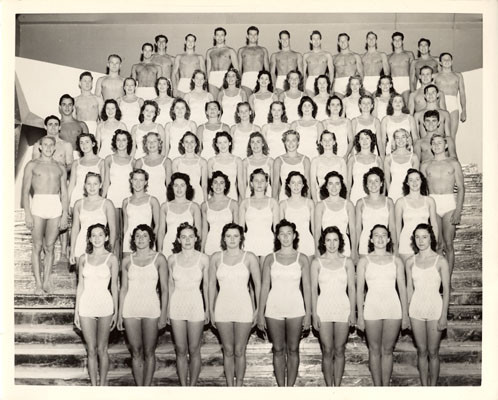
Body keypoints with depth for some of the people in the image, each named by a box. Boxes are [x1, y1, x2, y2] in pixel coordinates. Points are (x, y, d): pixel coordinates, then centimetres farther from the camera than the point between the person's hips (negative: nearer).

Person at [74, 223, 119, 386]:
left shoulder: (111, 258, -1)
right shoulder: (83, 259, 6)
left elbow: (114, 287, 2)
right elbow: (80, 286, 9)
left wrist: (116, 311, 1)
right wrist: (76, 311, 7)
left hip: (104, 305, -2)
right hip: (86, 306, 2)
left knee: (102, 349, 5)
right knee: (91, 350, 6)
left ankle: (103, 383, 17)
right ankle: (94, 385, 14)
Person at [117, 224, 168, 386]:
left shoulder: (159, 259, 0)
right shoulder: (127, 260, 6)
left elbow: (164, 289, -1)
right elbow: (123, 288, 10)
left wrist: (164, 314, -5)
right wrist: (120, 314, 8)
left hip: (151, 308, -2)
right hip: (130, 309, 2)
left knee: (149, 352, 3)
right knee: (136, 352, 6)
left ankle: (147, 387, 12)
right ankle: (139, 387, 13)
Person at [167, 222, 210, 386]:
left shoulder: (203, 259, -3)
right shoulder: (172, 259, 2)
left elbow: (206, 285, 3)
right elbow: (170, 285, 9)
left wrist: (207, 309, 2)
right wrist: (167, 308, 8)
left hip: (196, 305, -2)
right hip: (177, 305, 2)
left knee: (194, 350, 4)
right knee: (180, 350, 7)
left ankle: (192, 386, 16)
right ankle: (183, 386, 16)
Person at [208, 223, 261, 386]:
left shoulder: (249, 257, -2)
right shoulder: (216, 257, 4)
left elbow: (258, 284, 1)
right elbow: (212, 284, 8)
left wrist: (258, 309, -2)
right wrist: (211, 310, 6)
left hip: (243, 308, -2)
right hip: (223, 309, 2)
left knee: (239, 351, 4)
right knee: (228, 350, 8)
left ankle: (239, 385, 17)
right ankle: (229, 386, 19)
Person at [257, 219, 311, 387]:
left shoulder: (302, 259, 3)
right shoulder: (270, 259, 4)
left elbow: (307, 287, 3)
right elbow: (264, 287, 4)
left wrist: (308, 313, -1)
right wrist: (260, 313, 1)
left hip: (295, 308, 0)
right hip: (274, 308, 1)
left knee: (293, 349, 4)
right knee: (278, 350, 5)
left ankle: (290, 386, 13)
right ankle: (281, 387, 14)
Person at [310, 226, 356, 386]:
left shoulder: (347, 262, 4)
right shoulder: (317, 262, 2)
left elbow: (352, 288, 4)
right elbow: (313, 289, 2)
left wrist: (353, 312, -1)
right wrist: (314, 313, -3)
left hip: (343, 308, 1)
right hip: (324, 308, -1)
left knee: (339, 350, 5)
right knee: (327, 351, 1)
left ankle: (337, 386, 14)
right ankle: (329, 386, 10)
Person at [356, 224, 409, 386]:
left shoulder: (396, 261, 7)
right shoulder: (364, 261, 3)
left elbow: (402, 288, 8)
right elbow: (359, 289, 2)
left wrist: (405, 314, 3)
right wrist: (360, 315, -2)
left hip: (393, 308, 1)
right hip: (372, 309, -1)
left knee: (387, 350, 6)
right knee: (374, 350, 4)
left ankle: (386, 386, 13)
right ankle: (377, 386, 12)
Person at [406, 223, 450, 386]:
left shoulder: (440, 261, -6)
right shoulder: (410, 261, 3)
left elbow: (446, 290, -5)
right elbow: (409, 288, 9)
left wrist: (444, 315, -9)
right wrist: (406, 312, 7)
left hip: (435, 308, -3)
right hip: (416, 309, 3)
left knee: (433, 352, 2)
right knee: (421, 351, 9)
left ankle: (433, 386, 14)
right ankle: (424, 386, 18)